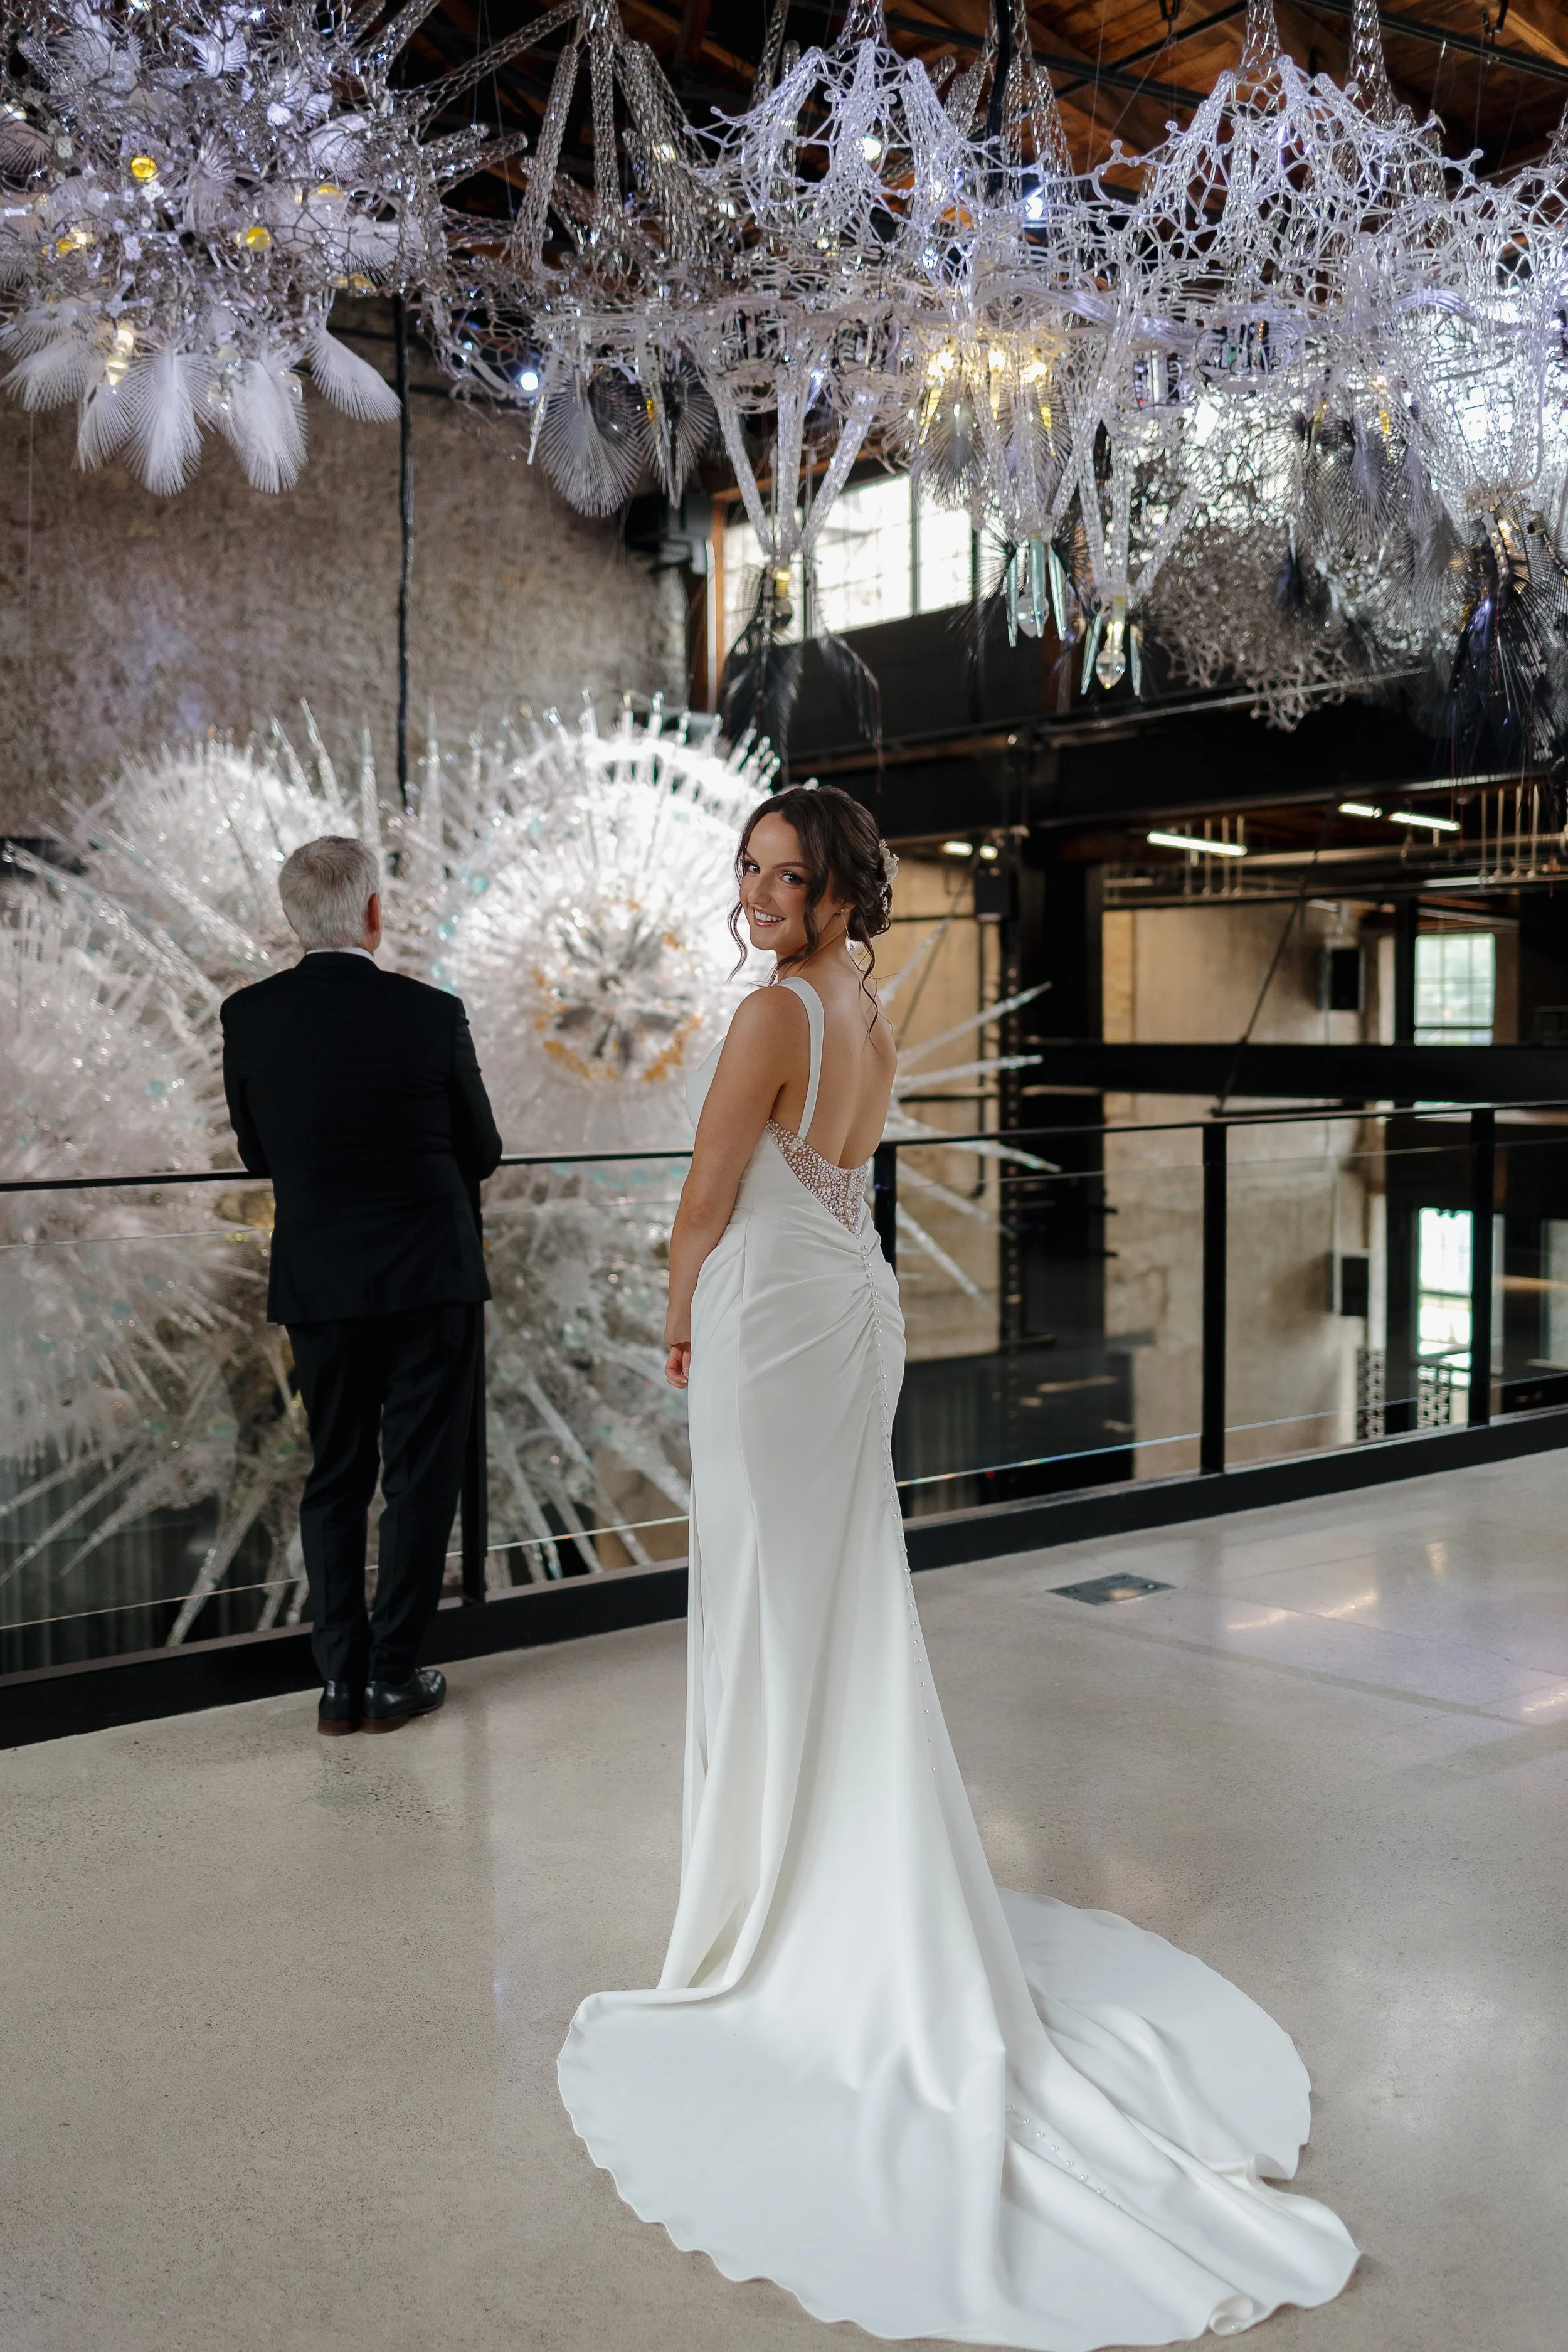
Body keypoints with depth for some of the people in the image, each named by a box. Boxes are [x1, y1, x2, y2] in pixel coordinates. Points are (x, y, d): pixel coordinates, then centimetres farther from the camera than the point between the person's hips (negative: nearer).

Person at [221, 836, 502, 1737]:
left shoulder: (249, 1017, -4)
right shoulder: (432, 1014, -11)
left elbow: (258, 1155, 7)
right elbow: (481, 1153, 0)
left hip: (317, 1281, 3)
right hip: (430, 1276, -3)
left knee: (335, 1477, 14)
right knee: (422, 1475, 8)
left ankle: (341, 1678, 16)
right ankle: (393, 1675, 12)